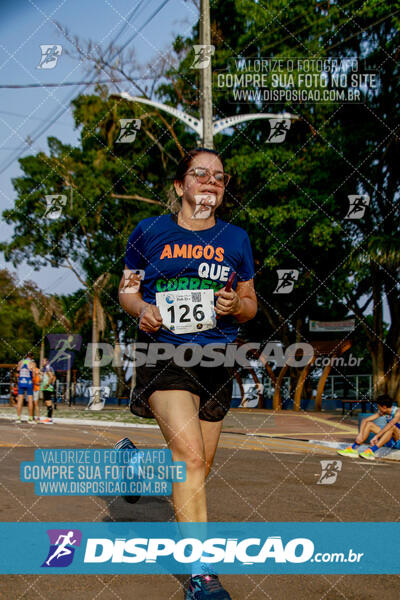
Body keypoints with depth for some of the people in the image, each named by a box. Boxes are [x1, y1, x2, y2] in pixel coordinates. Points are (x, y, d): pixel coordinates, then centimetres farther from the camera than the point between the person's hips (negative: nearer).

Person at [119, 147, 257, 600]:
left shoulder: (235, 238, 9)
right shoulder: (149, 231, 4)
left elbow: (250, 303, 14)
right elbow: (126, 289, 12)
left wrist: (235, 306, -9)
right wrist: (141, 309, -10)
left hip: (216, 359, 4)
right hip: (164, 354, -4)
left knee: (199, 468, 11)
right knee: (190, 457, -18)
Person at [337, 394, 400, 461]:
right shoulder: (382, 412, 0)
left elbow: (390, 424, -40)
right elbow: (365, 420, -1)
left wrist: (376, 436, -45)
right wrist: (360, 434, -17)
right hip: (390, 441, 7)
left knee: (392, 426, -36)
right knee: (369, 424, -4)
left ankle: (371, 451, -42)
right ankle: (353, 449, -13)